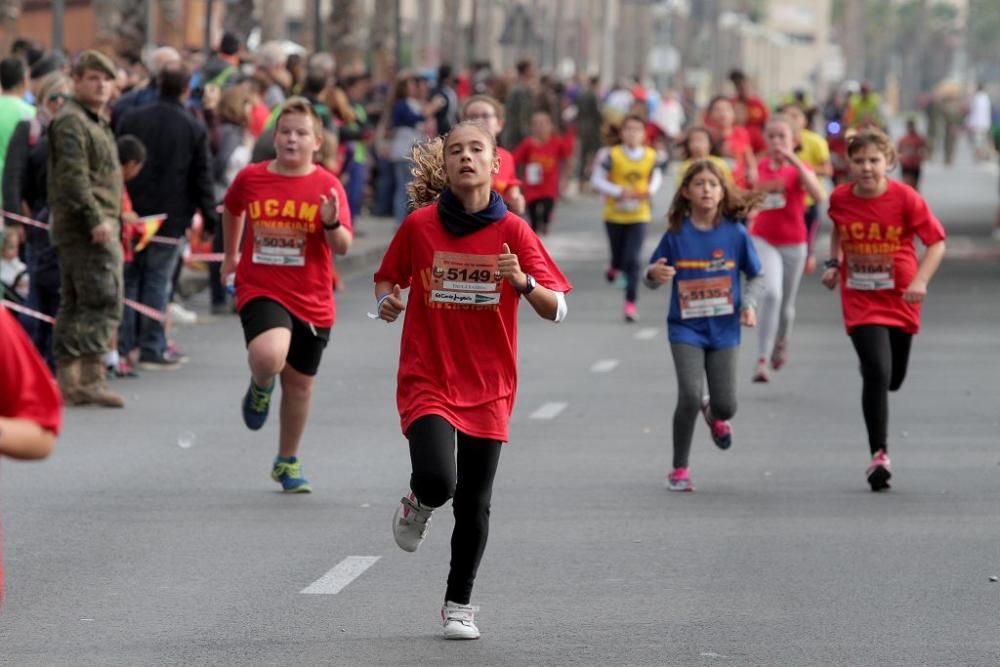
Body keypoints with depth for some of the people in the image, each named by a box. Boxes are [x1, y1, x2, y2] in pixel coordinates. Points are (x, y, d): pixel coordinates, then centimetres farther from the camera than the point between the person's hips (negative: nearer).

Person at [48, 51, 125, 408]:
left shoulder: (97, 123, 22)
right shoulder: (70, 121, -10)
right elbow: (73, 176, -20)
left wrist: (114, 218, 23)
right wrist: (96, 219, -25)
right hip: (86, 230, -10)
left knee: (73, 306, 10)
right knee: (103, 302, -15)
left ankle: (68, 382, 12)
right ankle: (91, 378, -19)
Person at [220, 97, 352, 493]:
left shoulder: (327, 186, -4)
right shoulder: (251, 178, -2)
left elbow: (343, 247, -10)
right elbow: (232, 210, 22)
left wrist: (332, 223, -30)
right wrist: (231, 255, 29)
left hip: (311, 301, 1)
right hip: (260, 291, -1)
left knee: (299, 383, 12)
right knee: (269, 355, -31)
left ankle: (287, 463, 34)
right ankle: (260, 387, 8)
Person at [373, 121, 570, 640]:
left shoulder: (512, 230, -3)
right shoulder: (420, 224, -3)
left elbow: (556, 309, -4)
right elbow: (388, 277, 13)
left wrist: (523, 282, -24)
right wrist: (387, 300, -9)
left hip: (488, 387, 1)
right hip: (427, 379, -1)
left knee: (474, 506, 5)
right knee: (437, 481, -23)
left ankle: (459, 605, 25)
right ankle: (418, 504, 15)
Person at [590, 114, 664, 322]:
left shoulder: (651, 156, -5)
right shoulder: (611, 155, -12)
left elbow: (656, 176, 13)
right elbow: (596, 180, -9)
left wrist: (650, 190, -8)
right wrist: (619, 192, -21)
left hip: (639, 217, 0)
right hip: (614, 215, 0)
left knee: (632, 260, -8)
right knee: (620, 256, 11)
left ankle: (630, 302, -3)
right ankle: (614, 266, 50)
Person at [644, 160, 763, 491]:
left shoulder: (735, 233, -4)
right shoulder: (677, 234, -5)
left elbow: (754, 275, 8)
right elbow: (653, 278, 2)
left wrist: (749, 304, -9)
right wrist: (654, 274, -22)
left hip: (723, 328, 1)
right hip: (686, 327, -1)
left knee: (726, 406, 1)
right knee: (689, 396, -17)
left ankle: (714, 415, 42)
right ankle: (679, 469, 2)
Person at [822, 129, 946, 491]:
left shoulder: (905, 198, -13)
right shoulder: (840, 198, -5)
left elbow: (937, 242, -9)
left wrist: (920, 281, -22)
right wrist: (834, 263, 6)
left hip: (900, 300, 1)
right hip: (860, 302, -1)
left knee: (893, 379, 14)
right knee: (877, 372, -18)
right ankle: (879, 455, -13)